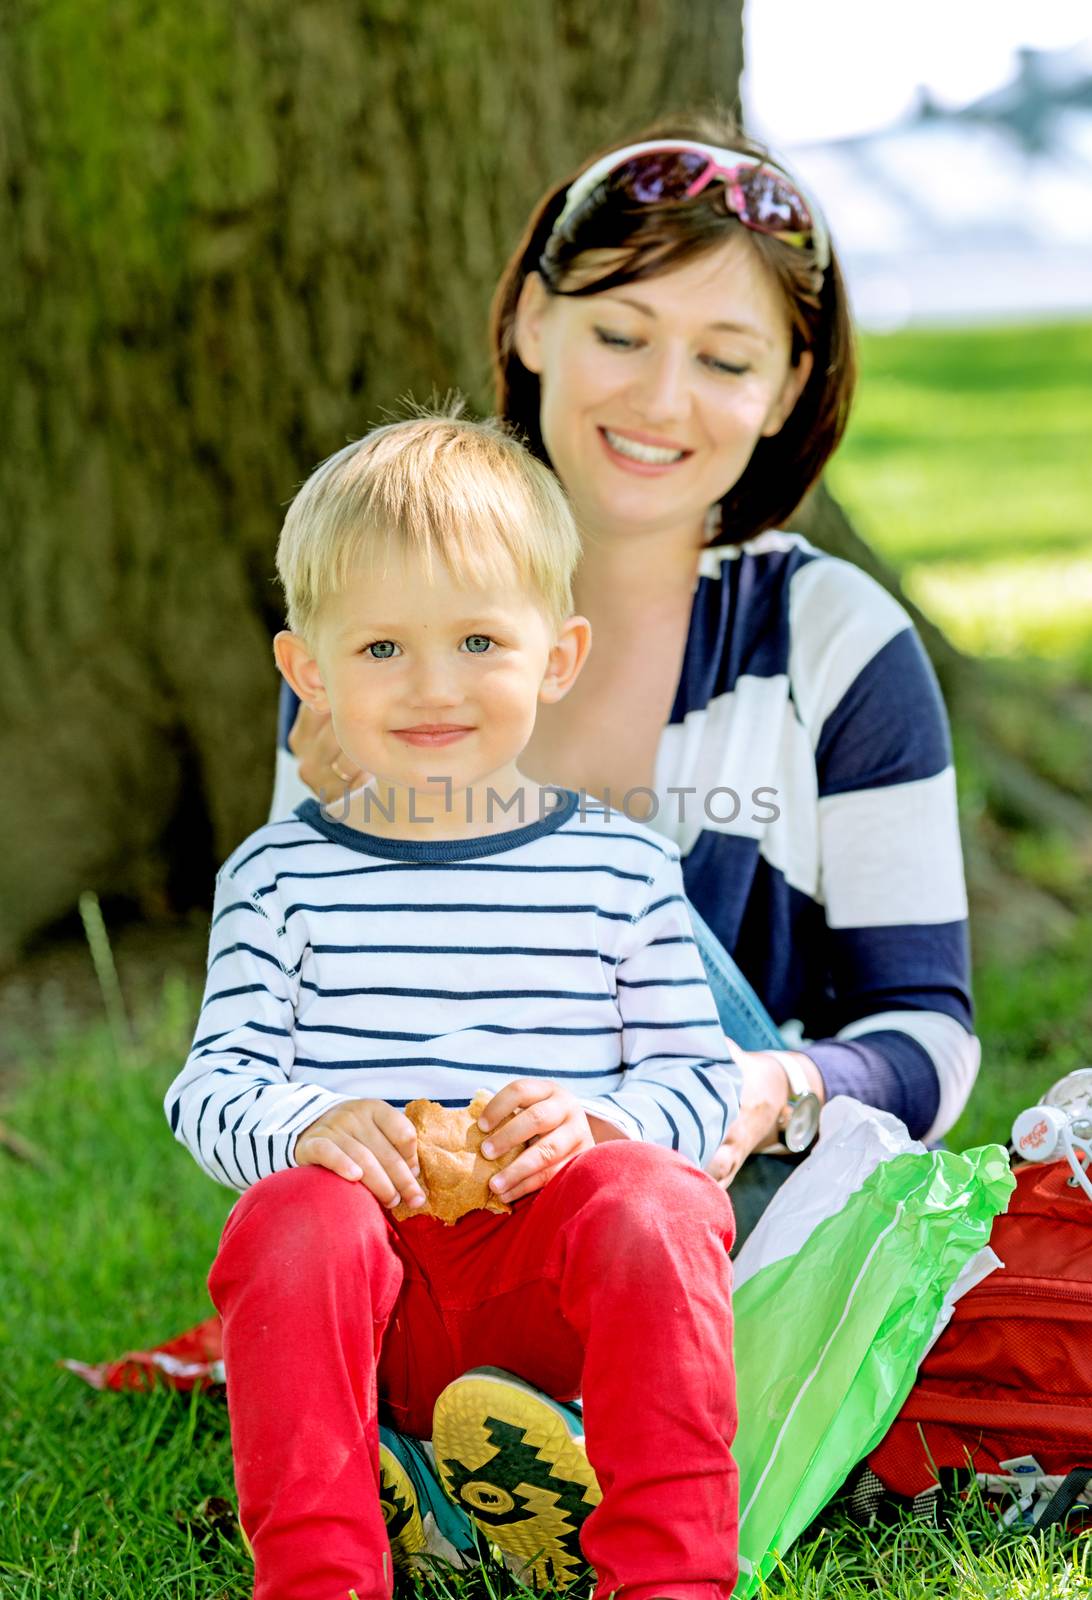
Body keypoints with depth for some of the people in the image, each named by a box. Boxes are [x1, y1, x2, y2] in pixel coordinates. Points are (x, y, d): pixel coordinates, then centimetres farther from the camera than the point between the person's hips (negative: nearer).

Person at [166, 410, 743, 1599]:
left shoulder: (623, 867, 8)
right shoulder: (277, 875, 9)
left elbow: (704, 1077, 6)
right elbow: (213, 1082, 4)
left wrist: (599, 1119, -16)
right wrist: (306, 1122, -19)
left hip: (555, 1282, 0)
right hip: (369, 1256, 0)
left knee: (651, 1201, -30)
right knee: (294, 1220, -31)